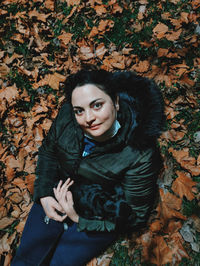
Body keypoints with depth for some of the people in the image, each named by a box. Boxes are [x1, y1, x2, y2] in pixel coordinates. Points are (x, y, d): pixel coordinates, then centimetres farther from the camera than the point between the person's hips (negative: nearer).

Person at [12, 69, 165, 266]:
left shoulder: (141, 156, -30)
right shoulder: (66, 115, -19)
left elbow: (136, 217, -17)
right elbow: (48, 151, 2)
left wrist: (78, 219, -19)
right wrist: (44, 194, -9)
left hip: (99, 220, -3)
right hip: (56, 194, 4)